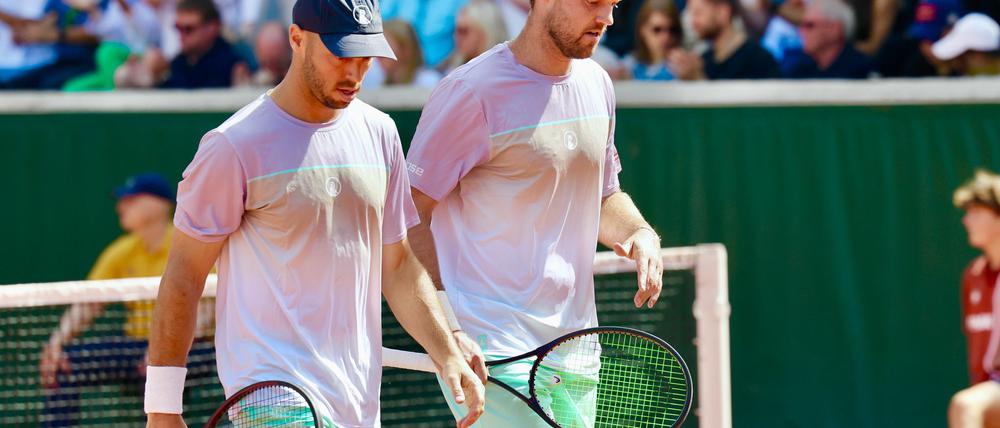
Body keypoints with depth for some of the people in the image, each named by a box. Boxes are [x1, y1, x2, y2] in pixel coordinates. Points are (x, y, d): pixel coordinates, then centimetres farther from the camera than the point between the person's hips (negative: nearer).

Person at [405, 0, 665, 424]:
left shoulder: (596, 84, 12)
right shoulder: (474, 92, -11)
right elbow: (410, 217, -10)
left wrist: (640, 235, 3)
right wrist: (445, 329, -19)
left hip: (575, 347, 7)